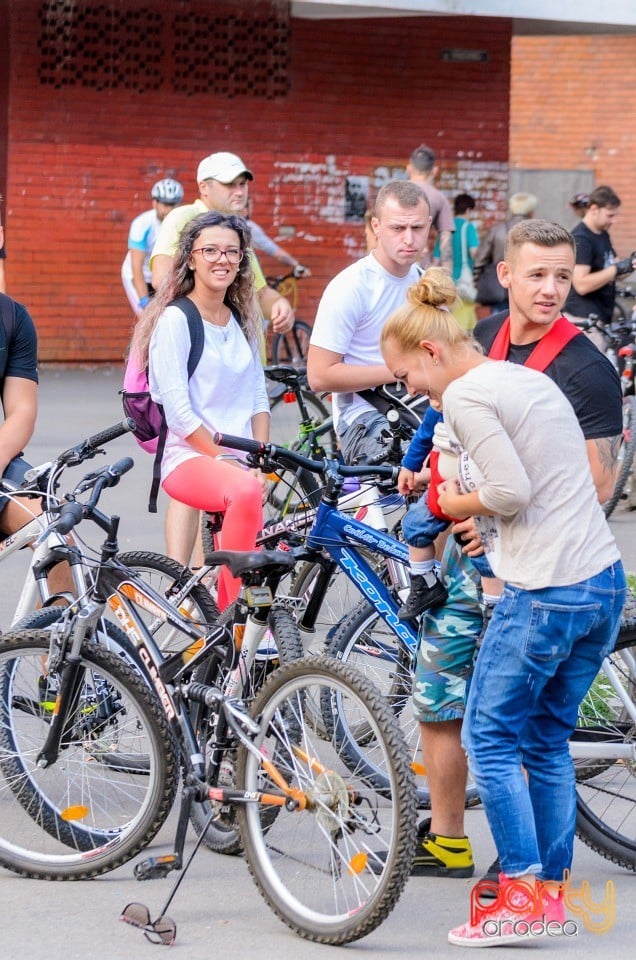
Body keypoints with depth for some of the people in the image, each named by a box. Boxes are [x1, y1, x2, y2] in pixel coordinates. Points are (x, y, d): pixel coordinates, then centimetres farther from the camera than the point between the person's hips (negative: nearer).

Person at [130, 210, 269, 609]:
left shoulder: (243, 321, 17)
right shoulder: (175, 320, -5)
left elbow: (258, 398, 14)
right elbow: (177, 409, -11)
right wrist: (226, 459, -16)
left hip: (240, 462, 8)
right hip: (189, 460, -8)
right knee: (245, 492, -37)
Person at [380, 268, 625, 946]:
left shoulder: (465, 395, -10)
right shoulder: (530, 379, 17)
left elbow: (510, 491, -18)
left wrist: (460, 504, 0)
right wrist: (480, 519, 14)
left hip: (544, 595, -9)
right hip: (605, 584, 9)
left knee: (489, 739, 1)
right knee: (548, 741, 15)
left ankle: (523, 894, -1)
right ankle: (552, 891, 18)